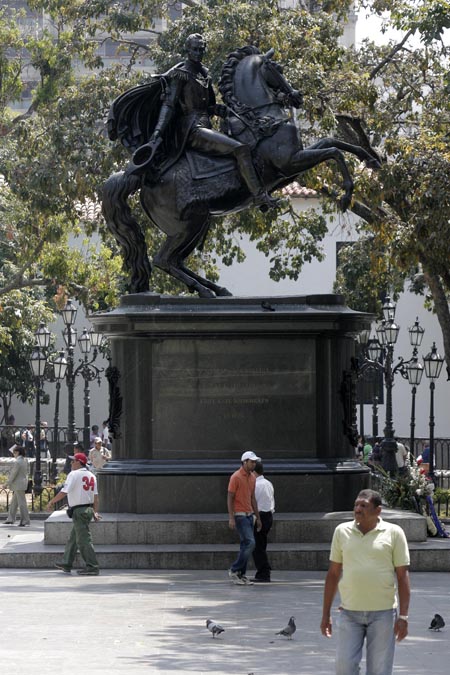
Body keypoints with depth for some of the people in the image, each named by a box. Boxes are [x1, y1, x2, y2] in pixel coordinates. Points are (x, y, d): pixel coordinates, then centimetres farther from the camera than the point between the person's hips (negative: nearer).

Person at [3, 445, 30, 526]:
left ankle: (25, 521, -1)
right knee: (14, 502, 16)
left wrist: (8, 483, -8)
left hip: (19, 485, -10)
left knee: (21, 503, -5)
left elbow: (13, 474, -18)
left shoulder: (17, 462, -20)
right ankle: (10, 519, 23)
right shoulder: (25, 461, 6)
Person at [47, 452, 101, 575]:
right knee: (73, 538, 18)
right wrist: (95, 512, 15)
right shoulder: (91, 476, 13)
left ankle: (92, 567, -9)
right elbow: (95, 496, 13)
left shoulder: (74, 475, -12)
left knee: (83, 540, -7)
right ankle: (66, 564, 25)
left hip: (79, 511, -9)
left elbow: (64, 492, -17)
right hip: (88, 509, 9)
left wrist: (51, 502, -8)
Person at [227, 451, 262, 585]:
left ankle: (241, 575, 12)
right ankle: (234, 570, -5)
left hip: (249, 515, 8)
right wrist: (231, 518, -19)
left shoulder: (252, 477, 13)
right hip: (240, 515, -8)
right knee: (250, 542, -16)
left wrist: (258, 517, 17)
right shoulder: (236, 477, -11)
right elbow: (230, 498, -12)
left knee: (245, 545, 7)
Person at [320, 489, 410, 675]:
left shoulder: (394, 533, -1)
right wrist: (326, 614, 9)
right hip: (349, 612, 2)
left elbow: (402, 575, -1)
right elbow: (333, 573, 11)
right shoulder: (342, 531, 6)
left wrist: (403, 616, -8)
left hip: (383, 612, -2)